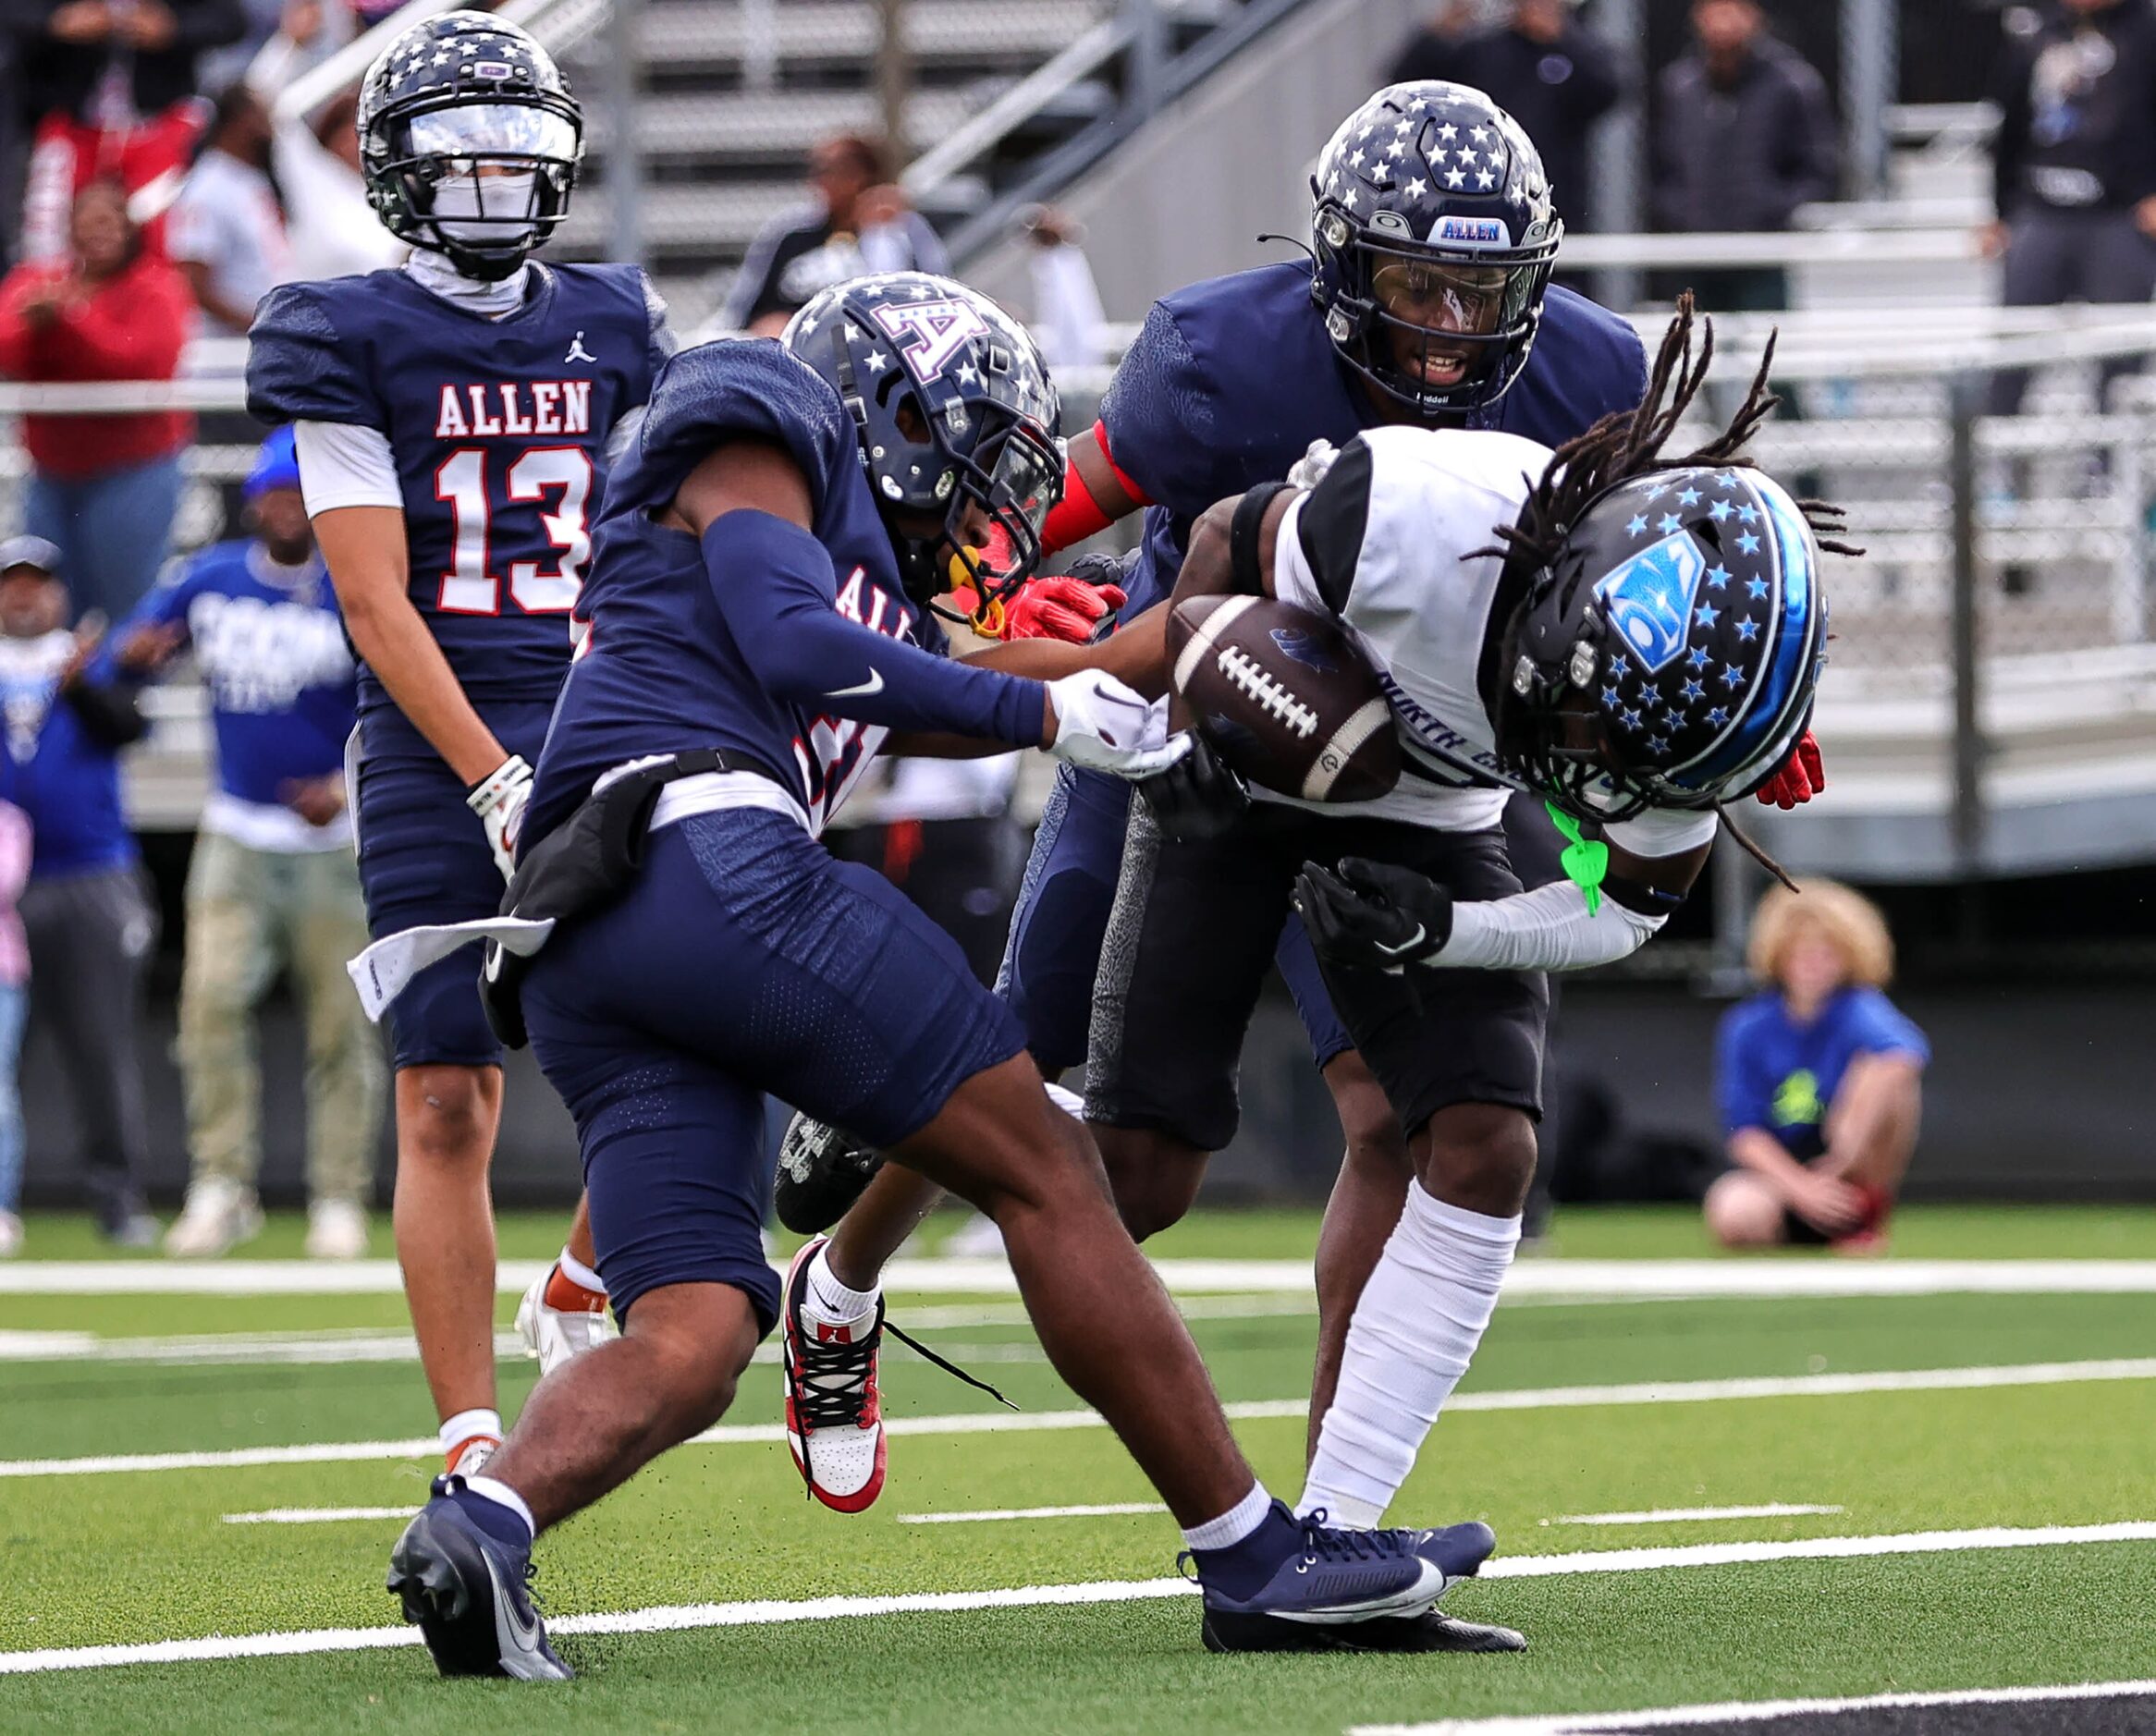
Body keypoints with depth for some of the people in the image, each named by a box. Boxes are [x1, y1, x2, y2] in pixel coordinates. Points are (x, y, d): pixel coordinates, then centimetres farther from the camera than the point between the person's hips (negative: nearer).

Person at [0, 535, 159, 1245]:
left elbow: (126, 725, -7)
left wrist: (76, 686, -25)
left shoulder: (94, 660, 11)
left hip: (92, 879, 0)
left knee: (103, 1044, -2)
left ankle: (119, 1196, 0)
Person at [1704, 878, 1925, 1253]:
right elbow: (1744, 1131, -7)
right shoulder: (1748, 1028, -4)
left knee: (1888, 1076, -28)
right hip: (1778, 1166, 1)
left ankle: (1866, 1219, -15)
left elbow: (1906, 1054, -34)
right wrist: (1800, 1187, -24)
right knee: (1735, 1216, -35)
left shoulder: (1857, 1010, -11)